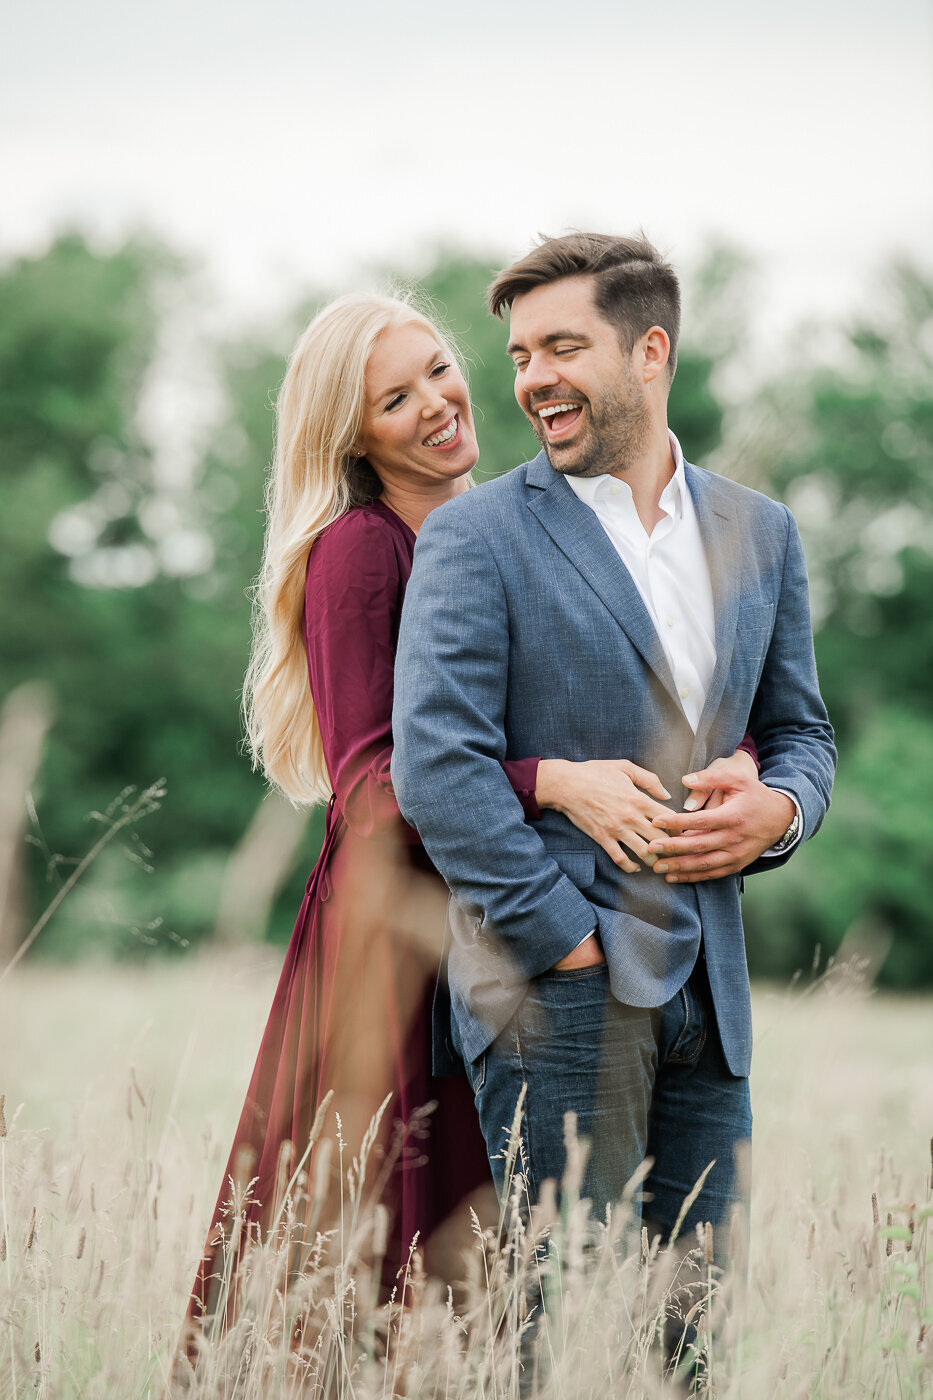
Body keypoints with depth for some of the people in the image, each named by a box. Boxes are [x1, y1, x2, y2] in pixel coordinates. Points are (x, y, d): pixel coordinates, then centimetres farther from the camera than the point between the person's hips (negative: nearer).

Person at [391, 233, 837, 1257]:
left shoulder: (760, 532, 14)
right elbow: (436, 767, -11)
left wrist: (776, 809, -2)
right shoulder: (474, 539, -3)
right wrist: (567, 937, -15)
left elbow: (801, 731, 22)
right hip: (553, 984, -5)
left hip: (707, 986, 5)